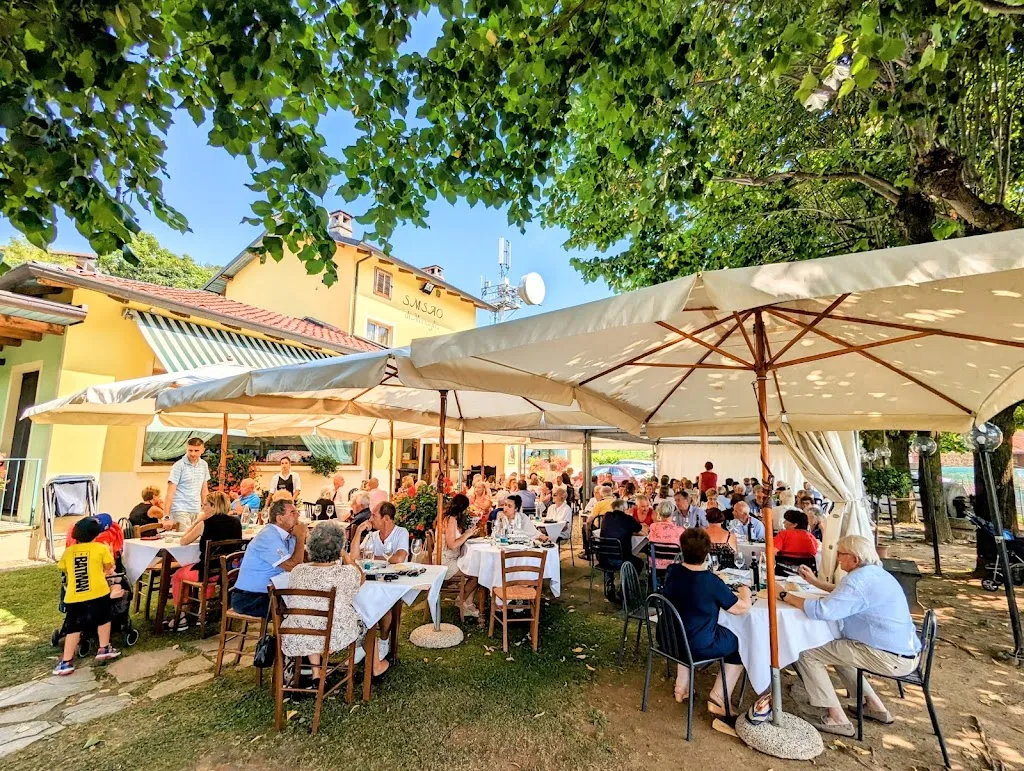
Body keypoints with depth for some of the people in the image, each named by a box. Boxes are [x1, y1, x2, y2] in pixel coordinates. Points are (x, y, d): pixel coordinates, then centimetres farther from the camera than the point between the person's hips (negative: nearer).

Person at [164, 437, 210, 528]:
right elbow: (170, 492, -10)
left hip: (197, 511, 5)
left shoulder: (204, 465, 8)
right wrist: (166, 516, -15)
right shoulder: (179, 466, -8)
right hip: (180, 510, -5)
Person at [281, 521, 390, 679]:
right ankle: (376, 666, 43)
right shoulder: (347, 573, -20)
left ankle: (316, 670, 36)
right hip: (336, 639, -3)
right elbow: (361, 577, 6)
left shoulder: (297, 571, -10)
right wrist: (345, 555, 13)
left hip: (296, 641, 3)